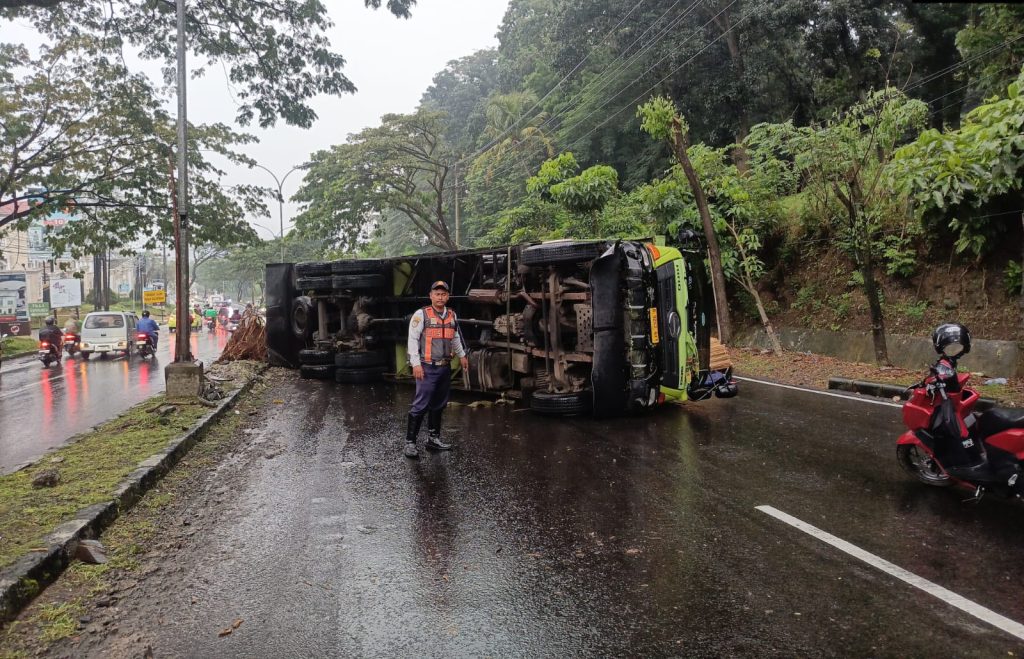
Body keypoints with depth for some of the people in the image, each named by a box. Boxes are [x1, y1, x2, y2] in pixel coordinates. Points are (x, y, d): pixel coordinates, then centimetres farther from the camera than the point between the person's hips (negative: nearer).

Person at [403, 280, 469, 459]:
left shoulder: (452, 315, 10)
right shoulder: (421, 315, -8)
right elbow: (413, 339, -10)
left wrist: (462, 355, 28)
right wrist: (416, 364, -16)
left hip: (445, 367, 6)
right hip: (427, 368, -6)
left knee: (439, 405, 13)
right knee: (421, 405, -9)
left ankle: (433, 438, 25)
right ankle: (410, 443, -2)